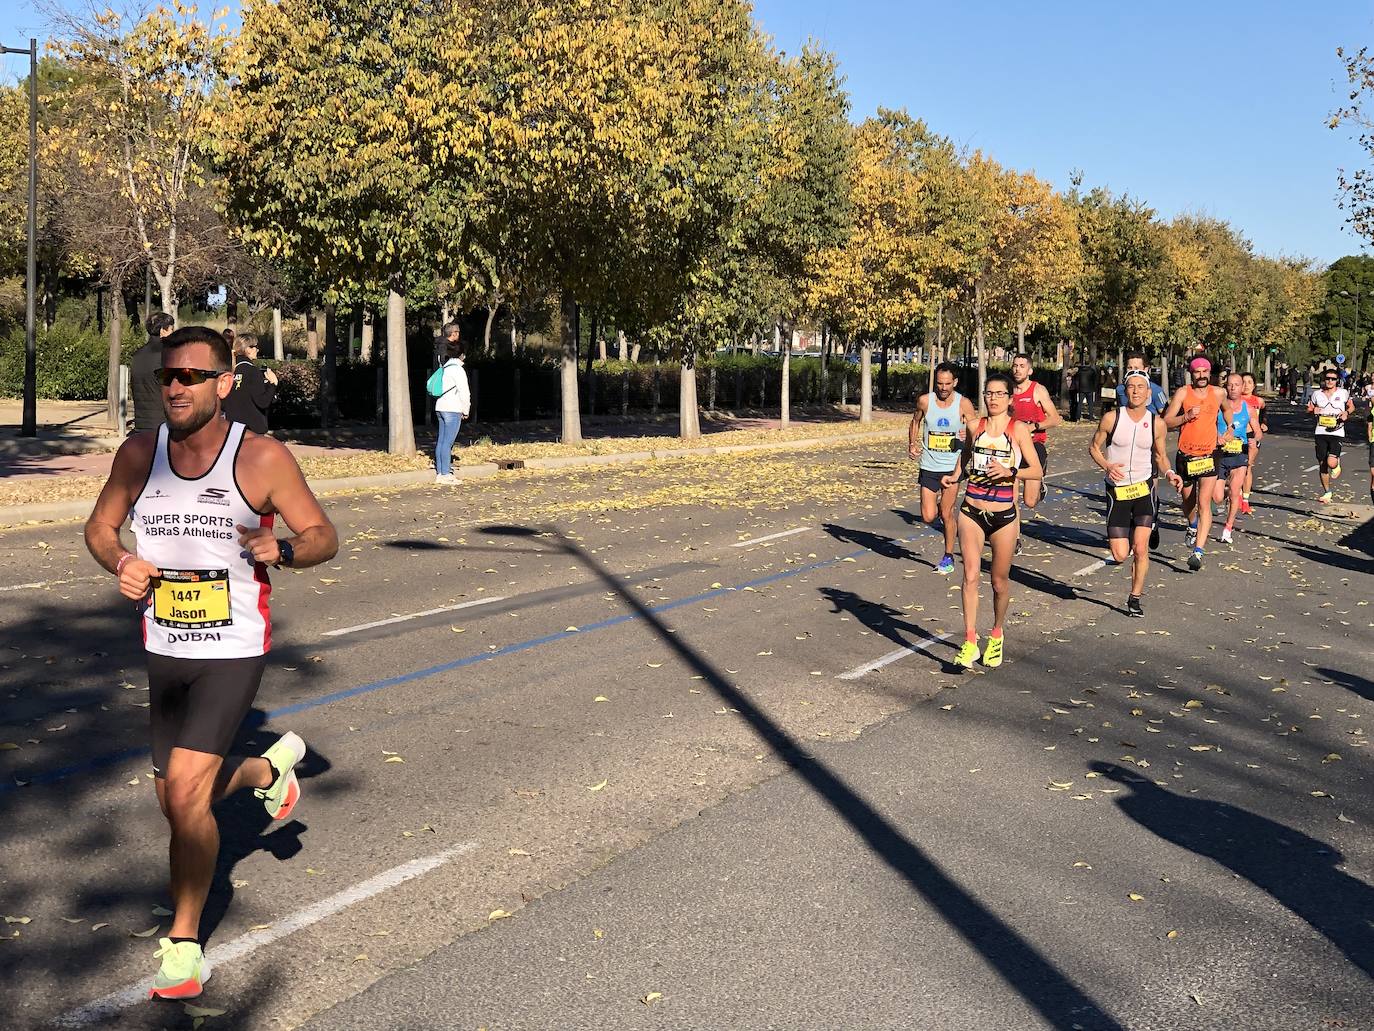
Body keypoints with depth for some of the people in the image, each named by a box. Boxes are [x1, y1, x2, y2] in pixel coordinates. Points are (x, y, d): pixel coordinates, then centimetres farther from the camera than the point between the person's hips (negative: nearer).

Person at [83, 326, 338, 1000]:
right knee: (178, 800, 16)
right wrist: (119, 562, -9)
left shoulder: (262, 458, -13)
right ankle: (269, 769, 49)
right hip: (164, 650, 5)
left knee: (185, 789, -17)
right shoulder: (139, 455, -2)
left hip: (233, 649, -5)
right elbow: (100, 525, 13)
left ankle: (184, 943, 3)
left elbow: (324, 535, -5)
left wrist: (283, 549, -27)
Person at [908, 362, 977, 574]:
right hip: (928, 466, 2)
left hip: (952, 466, -2)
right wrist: (912, 444, 1)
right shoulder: (924, 401, -3)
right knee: (928, 517, -2)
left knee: (947, 514, -1)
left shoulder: (964, 404, -7)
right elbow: (916, 421, 15)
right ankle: (939, 508, 35)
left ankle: (948, 557, 17)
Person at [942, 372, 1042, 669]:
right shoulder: (975, 427, 5)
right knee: (971, 575, -9)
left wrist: (1010, 471, -22)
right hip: (971, 512, 2)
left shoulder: (1018, 429, -4)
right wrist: (955, 476, 3)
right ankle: (969, 642, -7)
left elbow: (1037, 471, -6)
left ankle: (996, 636, 30)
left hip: (1003, 515, -2)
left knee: (1000, 581, 9)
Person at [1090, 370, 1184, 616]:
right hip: (1117, 490, -1)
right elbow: (1094, 447, 4)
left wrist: (1169, 473, -8)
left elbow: (1160, 455, 12)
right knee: (1120, 556, -4)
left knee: (1140, 550, -7)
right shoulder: (1111, 418, -7)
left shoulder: (1157, 423, -1)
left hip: (1145, 489, 1)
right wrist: (1107, 466, -15)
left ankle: (1135, 598, 13)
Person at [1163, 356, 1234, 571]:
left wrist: (1229, 430, 19)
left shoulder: (1218, 393, 3)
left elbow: (1227, 409, 27)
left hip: (1209, 455, 0)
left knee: (1204, 503, -15)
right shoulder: (1182, 393, -4)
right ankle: (1193, 527, 53)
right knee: (1188, 501, 18)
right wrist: (1186, 417, -22)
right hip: (1185, 456, 0)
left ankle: (1197, 552, -21)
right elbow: (1166, 422, -8)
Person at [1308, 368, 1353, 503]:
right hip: (1321, 432, 2)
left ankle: (1337, 464, 19)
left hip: (1337, 432, -2)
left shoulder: (1343, 393, 1)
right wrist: (1313, 410, -5)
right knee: (1322, 465, 6)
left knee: (1331, 463, -21)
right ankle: (1327, 492, 23)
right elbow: (1309, 408, 17)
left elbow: (1351, 406, 15)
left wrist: (1347, 412, -6)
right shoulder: (1317, 394, 4)